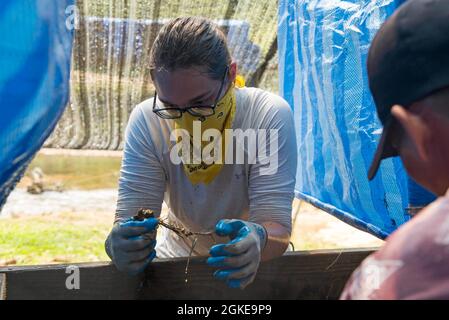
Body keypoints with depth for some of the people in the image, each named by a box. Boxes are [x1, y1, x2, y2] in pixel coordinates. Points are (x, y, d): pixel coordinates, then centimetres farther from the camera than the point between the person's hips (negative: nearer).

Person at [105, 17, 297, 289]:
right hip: (178, 252, 1)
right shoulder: (147, 121, -15)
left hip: (259, 258, 0)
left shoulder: (271, 116, -21)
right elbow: (131, 211, -17)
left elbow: (277, 225, -24)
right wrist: (120, 243, -40)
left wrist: (259, 241, -46)